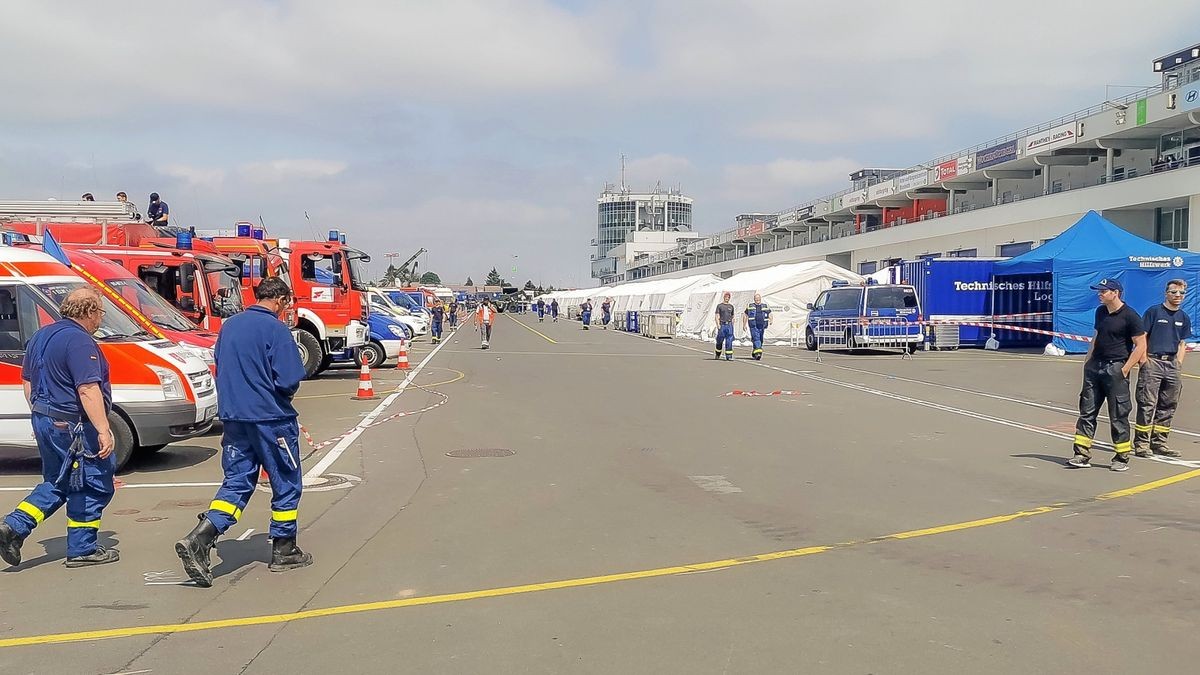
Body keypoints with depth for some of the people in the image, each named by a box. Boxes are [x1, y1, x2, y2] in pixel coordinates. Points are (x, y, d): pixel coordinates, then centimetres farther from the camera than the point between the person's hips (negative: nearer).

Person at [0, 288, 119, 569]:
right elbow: (87, 390, -26)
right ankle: (82, 550, 9)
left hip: (43, 421, 9)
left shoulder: (40, 336, 13)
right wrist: (103, 430, -26)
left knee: (56, 482, 22)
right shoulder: (79, 341, -19)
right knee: (93, 486, 3)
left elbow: (28, 383, 20)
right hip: (73, 427, -9)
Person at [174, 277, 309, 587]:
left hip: (234, 417, 6)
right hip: (271, 419, -6)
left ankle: (198, 540, -10)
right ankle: (283, 552, 18)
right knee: (286, 484, 9)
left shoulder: (229, 325, 9)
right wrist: (285, 394, 4)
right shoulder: (276, 329, -13)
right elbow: (289, 381, -17)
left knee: (236, 483, 9)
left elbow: (220, 370, 17)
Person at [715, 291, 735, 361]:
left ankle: (729, 356, -10)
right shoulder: (719, 306, 4)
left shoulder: (731, 306, 15)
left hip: (729, 325, 2)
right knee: (720, 341, 5)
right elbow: (717, 316, -3)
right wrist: (718, 324, -15)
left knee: (729, 341, -7)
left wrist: (732, 325, 13)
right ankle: (718, 355, 25)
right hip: (722, 325, -2)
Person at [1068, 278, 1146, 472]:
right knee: (1087, 410, 4)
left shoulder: (1130, 316, -10)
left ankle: (1122, 458, 9)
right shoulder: (1100, 311, 13)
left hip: (1116, 368, -7)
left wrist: (1125, 369, -15)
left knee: (1118, 415, -1)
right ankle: (1082, 455, 6)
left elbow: (1141, 345, -11)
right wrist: (1088, 361, 13)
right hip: (1095, 366, 7)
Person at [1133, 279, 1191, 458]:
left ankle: (1159, 442, 16)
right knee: (1147, 404, -8)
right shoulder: (1153, 312, -2)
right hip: (1152, 362, -6)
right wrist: (1144, 359, -10)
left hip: (1172, 364, 6)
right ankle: (1141, 443, -5)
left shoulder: (1184, 318, 14)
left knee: (1168, 405, 8)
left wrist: (1179, 363, 8)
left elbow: (1182, 343, 20)